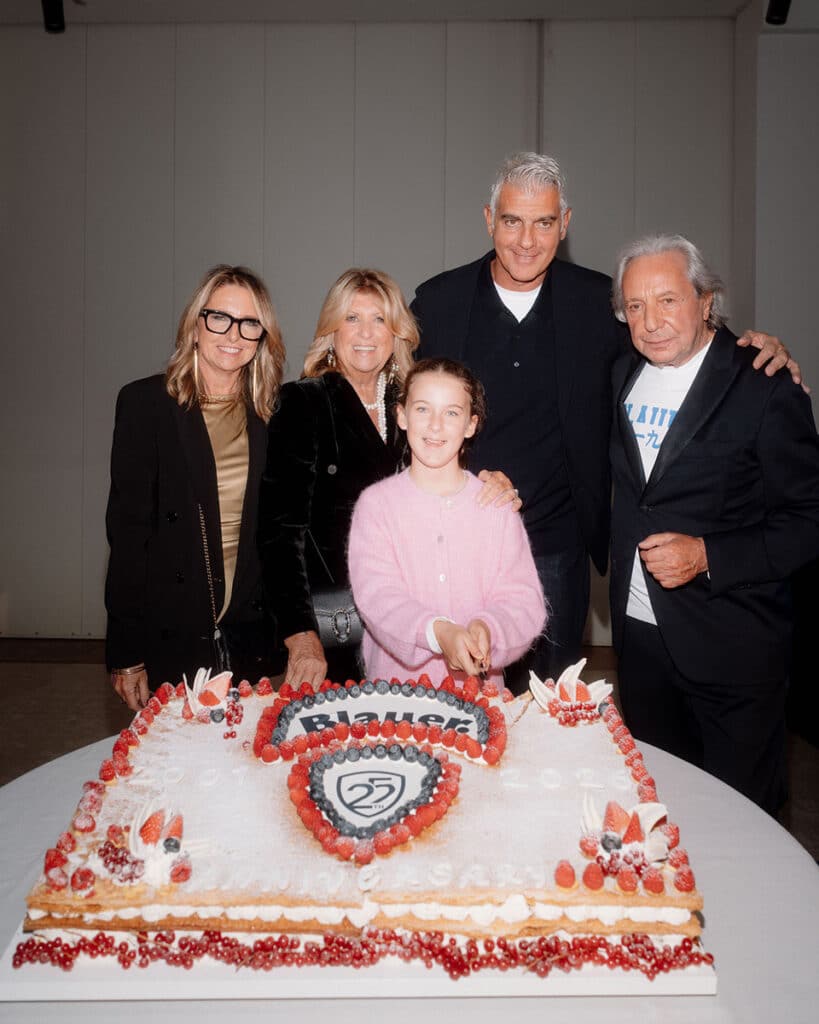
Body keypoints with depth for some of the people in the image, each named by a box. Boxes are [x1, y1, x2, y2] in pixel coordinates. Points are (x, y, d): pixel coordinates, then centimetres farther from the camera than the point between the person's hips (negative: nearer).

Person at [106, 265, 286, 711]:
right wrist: (126, 652, -9)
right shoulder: (145, 402, -3)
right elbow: (128, 527, -6)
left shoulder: (271, 412, 6)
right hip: (171, 636, -2)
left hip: (252, 635, 3)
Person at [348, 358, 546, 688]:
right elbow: (376, 595, -9)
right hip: (394, 683, -1)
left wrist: (488, 629, -20)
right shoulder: (376, 503, 3)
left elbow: (523, 600, 1)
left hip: (479, 684, 1)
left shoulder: (497, 505, 7)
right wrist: (437, 632, -26)